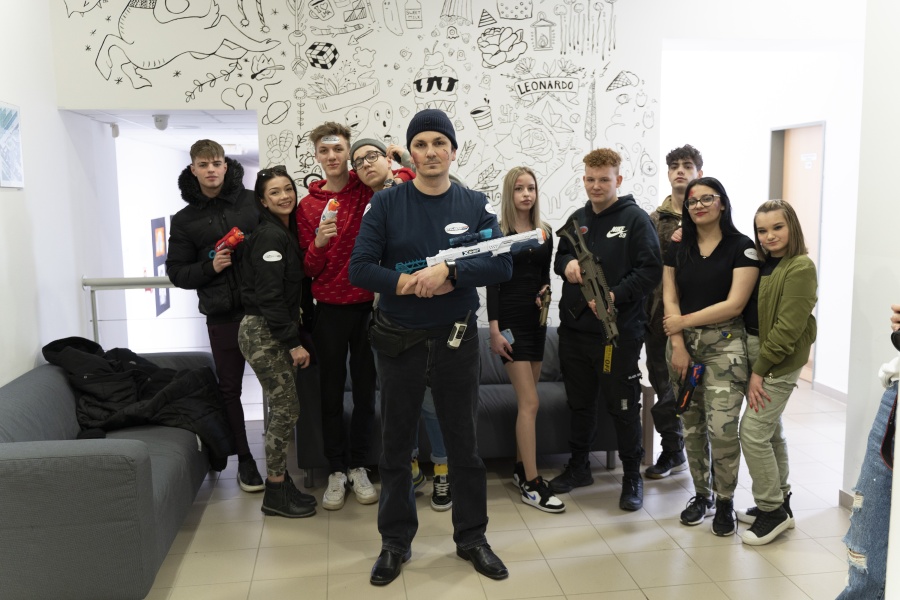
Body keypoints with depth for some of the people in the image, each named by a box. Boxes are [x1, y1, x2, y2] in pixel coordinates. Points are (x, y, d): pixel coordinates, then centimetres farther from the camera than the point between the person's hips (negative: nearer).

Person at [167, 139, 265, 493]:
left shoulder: (253, 202, 2)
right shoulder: (185, 219, 7)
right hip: (222, 315, 2)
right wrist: (210, 267, -11)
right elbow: (177, 272, 8)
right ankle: (245, 460, 24)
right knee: (230, 388, 9)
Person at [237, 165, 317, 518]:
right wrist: (294, 342, -17)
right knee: (286, 408, -5)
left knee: (282, 409, 12)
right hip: (262, 333, -9)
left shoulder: (287, 232, 14)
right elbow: (269, 295, -19)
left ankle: (280, 484, 22)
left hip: (277, 332, 9)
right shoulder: (269, 235, -14)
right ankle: (275, 494, 7)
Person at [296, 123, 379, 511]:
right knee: (331, 391, 8)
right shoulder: (307, 206, 3)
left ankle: (358, 467, 24)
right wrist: (318, 243, -17)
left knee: (365, 389, 9)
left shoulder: (368, 191, -1)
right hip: (329, 308, 1)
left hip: (368, 304, -1)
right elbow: (308, 269, 2)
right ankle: (336, 471, 22)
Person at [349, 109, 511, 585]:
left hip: (456, 342, 1)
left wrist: (447, 272, -23)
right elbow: (360, 268, -11)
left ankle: (472, 538, 29)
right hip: (398, 342, 0)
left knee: (464, 444, 11)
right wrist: (414, 285, -19)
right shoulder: (386, 204, -3)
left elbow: (501, 264, -11)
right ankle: (395, 542, 28)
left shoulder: (476, 205, 0)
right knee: (395, 446, 11)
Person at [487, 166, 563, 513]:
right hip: (511, 321, -6)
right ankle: (531, 484, -2)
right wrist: (494, 330, -14)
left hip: (537, 320, 6)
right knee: (530, 403, -9)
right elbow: (492, 283, -9)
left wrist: (546, 289, -4)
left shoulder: (545, 232, 9)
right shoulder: (499, 232, -6)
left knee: (526, 400, 12)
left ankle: (521, 467, 26)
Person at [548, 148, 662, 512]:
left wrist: (616, 295, -24)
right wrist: (567, 263, -3)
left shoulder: (635, 218, -6)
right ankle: (578, 466, 33)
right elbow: (560, 257, 21)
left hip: (618, 331, -6)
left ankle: (632, 475, 21)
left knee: (623, 406, 5)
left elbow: (651, 270, -12)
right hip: (575, 328, 6)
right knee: (580, 403, 17)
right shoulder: (577, 219, 12)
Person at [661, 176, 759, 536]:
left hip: (723, 344, -4)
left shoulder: (741, 247, -4)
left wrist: (684, 320, -7)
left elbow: (734, 304, -10)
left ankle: (725, 502, 11)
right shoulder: (678, 248, 9)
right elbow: (669, 299, 4)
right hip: (682, 344, 4)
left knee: (722, 428, -9)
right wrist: (678, 344, -7)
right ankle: (702, 495, 25)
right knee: (692, 425, 9)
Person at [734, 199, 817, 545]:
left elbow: (788, 327, -17)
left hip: (779, 361, -7)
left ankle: (773, 510, 7)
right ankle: (778, 504, 27)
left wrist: (760, 370, -16)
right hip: (756, 354, 7)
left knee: (753, 431, -8)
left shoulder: (800, 268, -12)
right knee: (770, 431, 14)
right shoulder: (761, 264, 10)